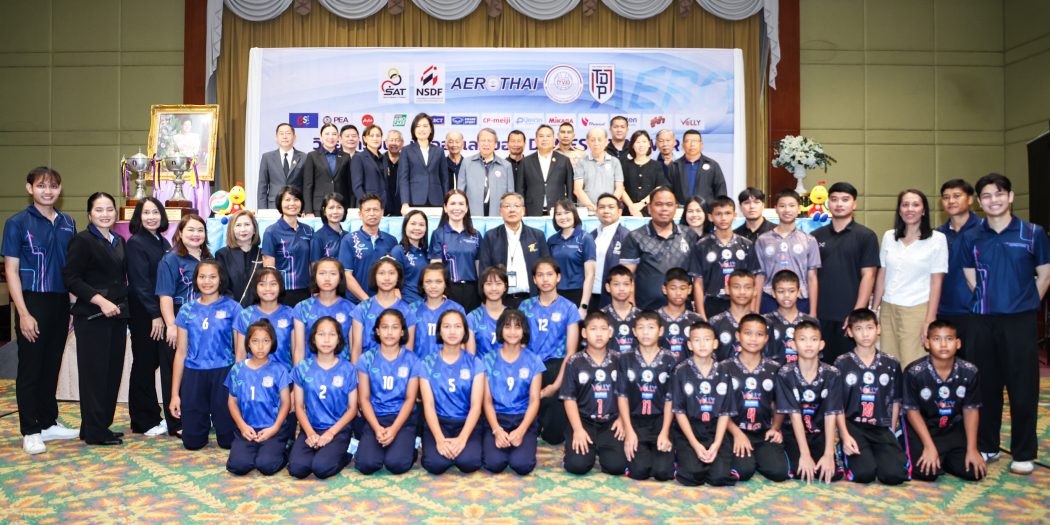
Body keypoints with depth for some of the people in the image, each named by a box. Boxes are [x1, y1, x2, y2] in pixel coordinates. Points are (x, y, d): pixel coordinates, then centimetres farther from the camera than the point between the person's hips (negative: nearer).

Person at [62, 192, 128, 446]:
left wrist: (124, 305, 10)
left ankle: (103, 424, 18)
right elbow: (71, 279, -12)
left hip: (117, 315, 7)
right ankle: (94, 432, 5)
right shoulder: (82, 241, -5)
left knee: (113, 371, 8)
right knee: (95, 373, -3)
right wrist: (100, 301, -19)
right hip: (92, 317, -7)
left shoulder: (119, 242, 15)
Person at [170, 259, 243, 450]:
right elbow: (181, 352, 9)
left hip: (224, 373, -2)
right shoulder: (187, 311, 7)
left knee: (228, 440, 1)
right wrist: (175, 393, 7)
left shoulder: (232, 308, -1)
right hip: (194, 375, 2)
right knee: (192, 442, 5)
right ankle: (205, 421, 38)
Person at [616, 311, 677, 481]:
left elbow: (670, 399, 1)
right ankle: (641, 451, 15)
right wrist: (629, 431, -9)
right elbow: (622, 396, 0)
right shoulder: (626, 359, 1)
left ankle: (666, 452, 16)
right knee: (639, 470, -18)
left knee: (662, 471, -17)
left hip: (660, 420, 0)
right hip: (635, 420, 0)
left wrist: (665, 433, -9)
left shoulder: (670, 360, 0)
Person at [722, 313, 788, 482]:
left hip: (765, 432, 2)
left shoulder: (774, 369, 9)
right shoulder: (725, 368, 1)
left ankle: (756, 458, 10)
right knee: (743, 471, -27)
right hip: (736, 431, -2)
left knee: (779, 471, -22)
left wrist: (775, 428, -2)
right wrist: (737, 433, -14)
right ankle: (745, 458, 9)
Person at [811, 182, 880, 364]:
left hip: (850, 315, -3)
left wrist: (858, 312, -11)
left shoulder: (866, 236, 0)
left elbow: (868, 276, -5)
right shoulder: (816, 236, 9)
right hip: (821, 314, 3)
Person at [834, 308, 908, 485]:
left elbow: (895, 402, 14)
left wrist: (891, 434, 6)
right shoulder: (842, 363, 1)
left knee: (895, 475, -21)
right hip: (852, 425, -2)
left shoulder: (892, 364, 9)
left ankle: (876, 454, 10)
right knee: (864, 474, -25)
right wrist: (845, 435, -11)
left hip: (882, 428, 2)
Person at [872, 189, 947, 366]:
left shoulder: (937, 239, -1)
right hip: (888, 309, 3)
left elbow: (937, 282, -4)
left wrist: (930, 320, -8)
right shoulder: (889, 236, 9)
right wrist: (874, 310, 9)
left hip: (918, 310, -3)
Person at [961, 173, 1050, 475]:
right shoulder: (971, 238, 4)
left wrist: (1025, 304, 6)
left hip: (1019, 321, -2)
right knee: (985, 386, 9)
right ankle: (986, 447, 22)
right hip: (982, 321, 2)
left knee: (1023, 388, 2)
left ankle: (1024, 454, 15)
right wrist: (990, 301, 5)